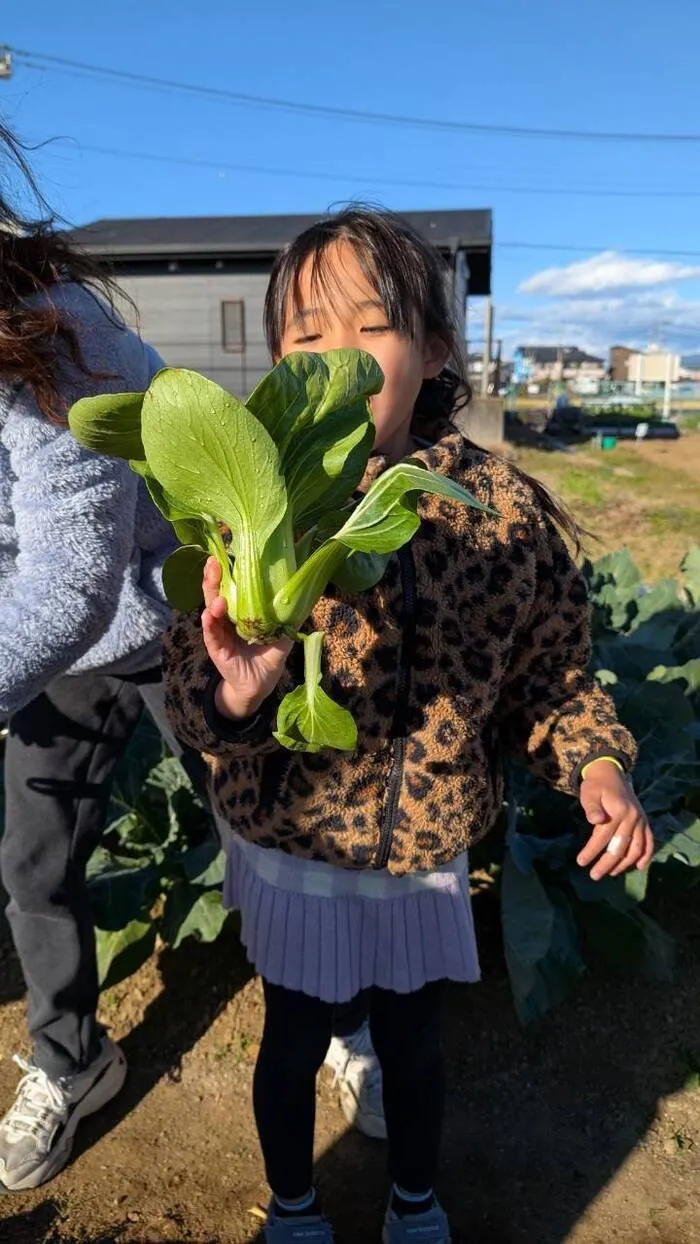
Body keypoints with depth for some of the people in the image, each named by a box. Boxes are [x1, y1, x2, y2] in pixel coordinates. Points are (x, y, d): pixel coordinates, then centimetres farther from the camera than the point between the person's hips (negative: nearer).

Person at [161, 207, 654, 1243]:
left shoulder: (506, 508, -14)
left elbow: (552, 672, -2)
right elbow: (192, 701, -19)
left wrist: (596, 765, -18)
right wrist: (235, 693, -40)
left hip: (428, 854, 1)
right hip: (290, 851, -1)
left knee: (414, 1042, 23)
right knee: (295, 1042, 21)